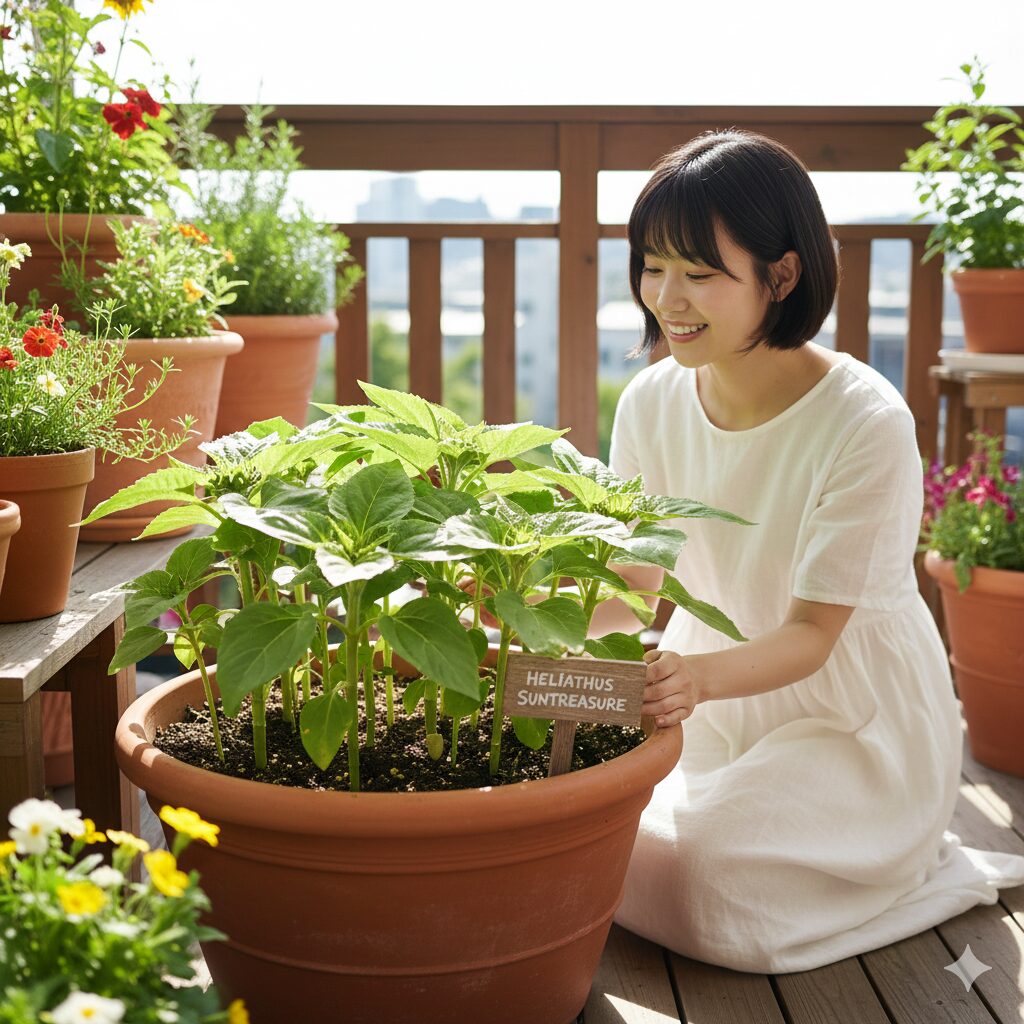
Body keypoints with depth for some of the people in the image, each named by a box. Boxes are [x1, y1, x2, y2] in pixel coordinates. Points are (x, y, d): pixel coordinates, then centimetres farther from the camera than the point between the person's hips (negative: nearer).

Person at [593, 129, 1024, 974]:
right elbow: (628, 586, -5)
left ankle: (937, 876, 1)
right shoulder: (653, 403, -7)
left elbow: (811, 635, -25)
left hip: (860, 728, -6)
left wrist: (700, 676, -45)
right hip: (719, 706, 6)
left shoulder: (867, 424, -24)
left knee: (709, 900, -24)